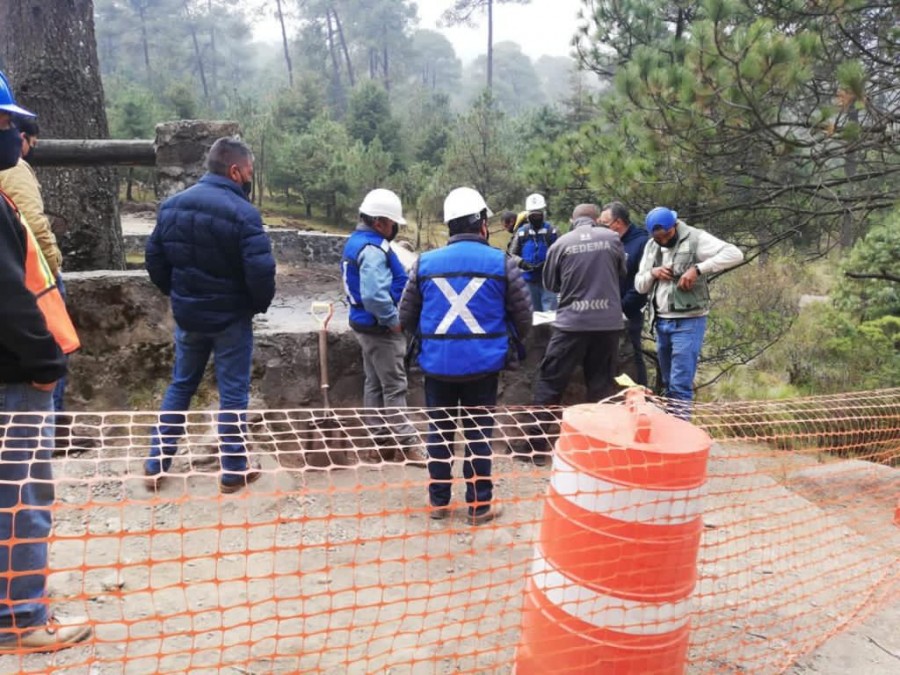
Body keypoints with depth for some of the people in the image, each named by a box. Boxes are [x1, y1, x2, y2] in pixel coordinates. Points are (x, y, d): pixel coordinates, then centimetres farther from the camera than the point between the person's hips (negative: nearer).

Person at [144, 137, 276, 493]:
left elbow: (154, 259, 8)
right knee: (233, 392, 5)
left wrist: (177, 295, 18)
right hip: (231, 317, -6)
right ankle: (234, 470, 15)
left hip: (187, 314, 6)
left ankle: (156, 463, 24)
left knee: (180, 385, 19)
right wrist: (260, 304, -4)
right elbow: (261, 271, -23)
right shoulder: (242, 213, -18)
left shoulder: (172, 205, 3)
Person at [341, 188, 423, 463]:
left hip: (366, 324, 10)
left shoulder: (356, 242, 11)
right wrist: (394, 321, -20)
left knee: (375, 384, 15)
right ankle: (407, 443, 5)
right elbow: (374, 295, -32)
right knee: (394, 387, -3)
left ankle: (382, 440, 24)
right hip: (380, 328, -10)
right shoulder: (373, 249, -22)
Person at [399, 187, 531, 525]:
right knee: (479, 432, 9)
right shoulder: (502, 262, -5)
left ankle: (438, 501, 24)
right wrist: (508, 336, 23)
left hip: (437, 362, 2)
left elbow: (406, 317, 6)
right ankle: (479, 505, 18)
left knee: (439, 430, 15)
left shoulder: (425, 262, 0)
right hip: (483, 362, -2)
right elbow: (523, 317, 1)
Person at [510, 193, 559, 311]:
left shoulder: (551, 231, -5)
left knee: (550, 311, -6)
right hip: (530, 279, 3)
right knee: (536, 312, 14)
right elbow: (513, 254, 6)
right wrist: (522, 263, -12)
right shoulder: (522, 232, 2)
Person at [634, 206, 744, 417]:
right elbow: (639, 285, 13)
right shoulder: (651, 246, 11)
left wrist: (697, 269, -25)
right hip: (661, 321, 7)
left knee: (681, 385, -9)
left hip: (687, 322, -6)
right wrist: (652, 273, -7)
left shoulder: (696, 238, -8)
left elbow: (734, 254, -19)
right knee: (667, 384, 16)